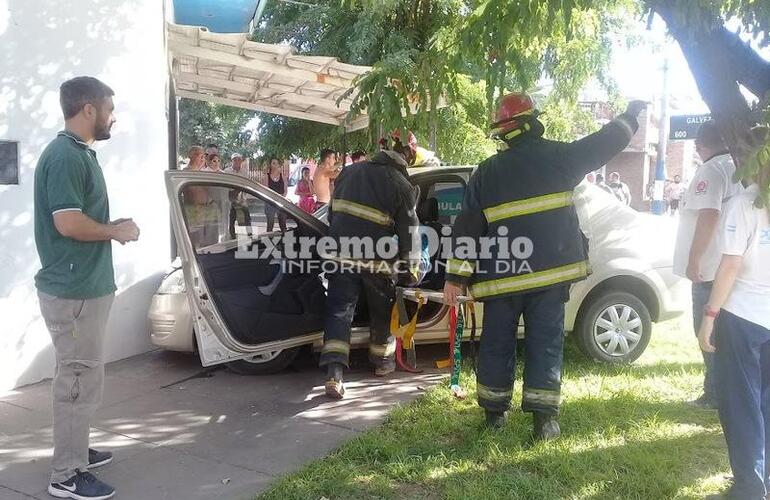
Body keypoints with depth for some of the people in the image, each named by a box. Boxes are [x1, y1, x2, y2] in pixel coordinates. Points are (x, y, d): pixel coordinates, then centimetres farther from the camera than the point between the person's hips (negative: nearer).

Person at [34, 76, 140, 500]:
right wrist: (117, 231, -11)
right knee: (80, 381, -1)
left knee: (80, 377, 19)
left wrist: (113, 227, 5)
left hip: (85, 285, 10)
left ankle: (74, 452, 33)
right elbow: (68, 223, -25)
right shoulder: (65, 155, -18)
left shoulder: (81, 153, 13)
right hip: (73, 290, -10)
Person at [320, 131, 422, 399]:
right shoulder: (402, 185, -4)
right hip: (376, 260, -3)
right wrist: (412, 267, 7)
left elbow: (333, 212, 18)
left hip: (342, 255, 3)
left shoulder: (350, 171, 10)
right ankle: (382, 361, 34)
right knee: (382, 311, 19)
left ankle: (334, 374, -11)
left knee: (339, 311, 2)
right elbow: (409, 232, -2)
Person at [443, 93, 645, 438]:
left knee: (497, 343, 12)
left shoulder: (486, 172, 2)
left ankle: (494, 411, 21)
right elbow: (606, 142, 11)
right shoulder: (557, 156, -1)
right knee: (545, 342, 5)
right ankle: (543, 418, 6)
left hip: (501, 276, 1)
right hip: (549, 271, -1)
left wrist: (456, 275, 1)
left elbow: (467, 227, -1)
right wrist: (631, 114, 30)